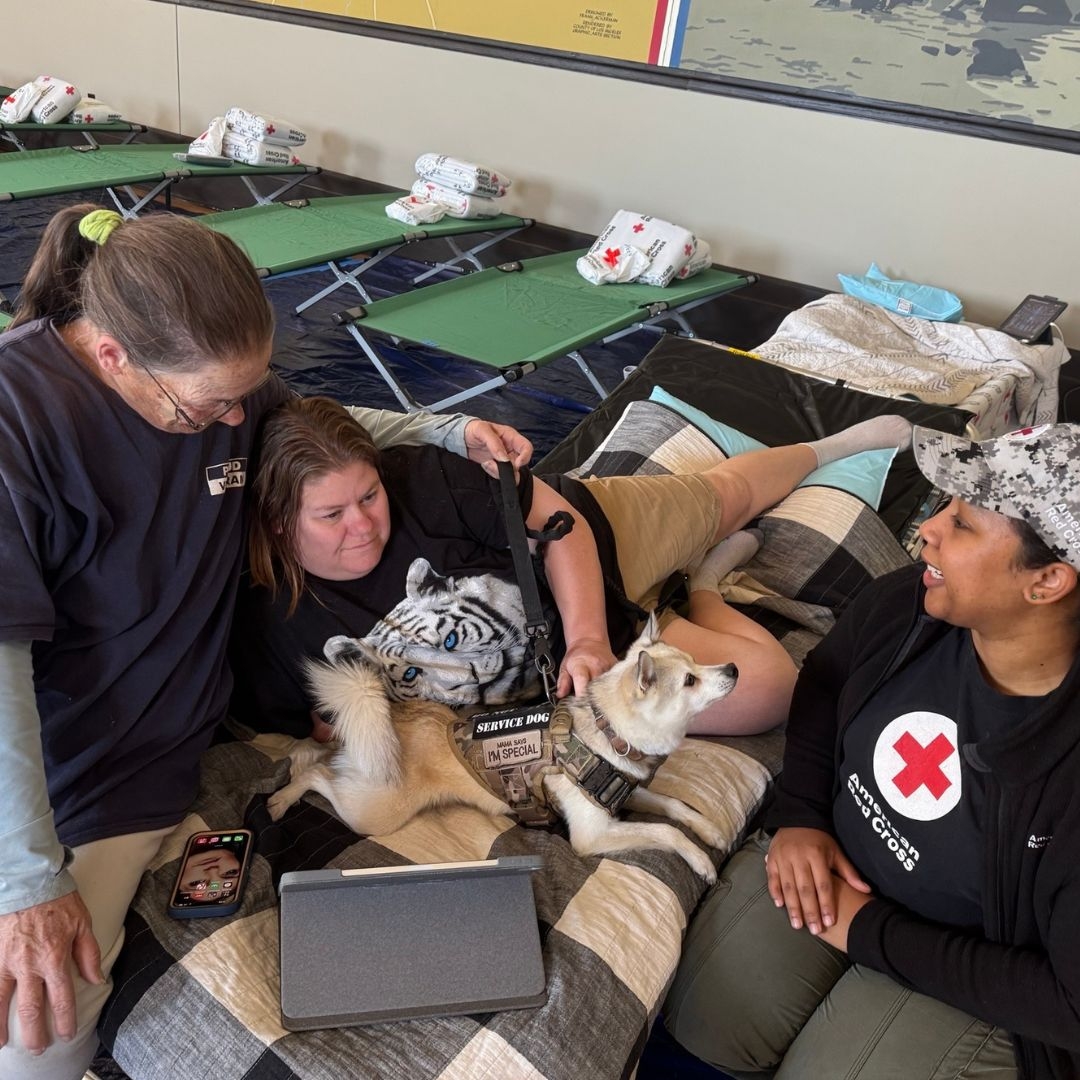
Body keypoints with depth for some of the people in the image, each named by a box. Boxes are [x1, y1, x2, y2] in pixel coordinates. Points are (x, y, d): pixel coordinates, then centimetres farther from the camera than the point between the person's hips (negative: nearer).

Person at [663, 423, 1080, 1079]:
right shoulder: (903, 605, -18)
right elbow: (824, 681, 6)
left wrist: (870, 931, -20)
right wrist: (799, 815, -6)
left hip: (964, 973, -3)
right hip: (827, 861, 4)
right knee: (700, 1025, -1)